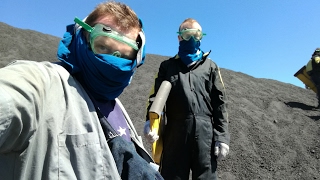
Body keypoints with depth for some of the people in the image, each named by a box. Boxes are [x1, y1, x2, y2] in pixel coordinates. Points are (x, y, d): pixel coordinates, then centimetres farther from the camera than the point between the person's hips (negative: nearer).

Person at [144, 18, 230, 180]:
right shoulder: (167, 66, 14)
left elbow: (219, 103, 9)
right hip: (175, 132, 0)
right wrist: (150, 121, -16)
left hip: (205, 132, 1)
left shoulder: (210, 67, 15)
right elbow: (156, 96, 3)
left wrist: (222, 136, 0)